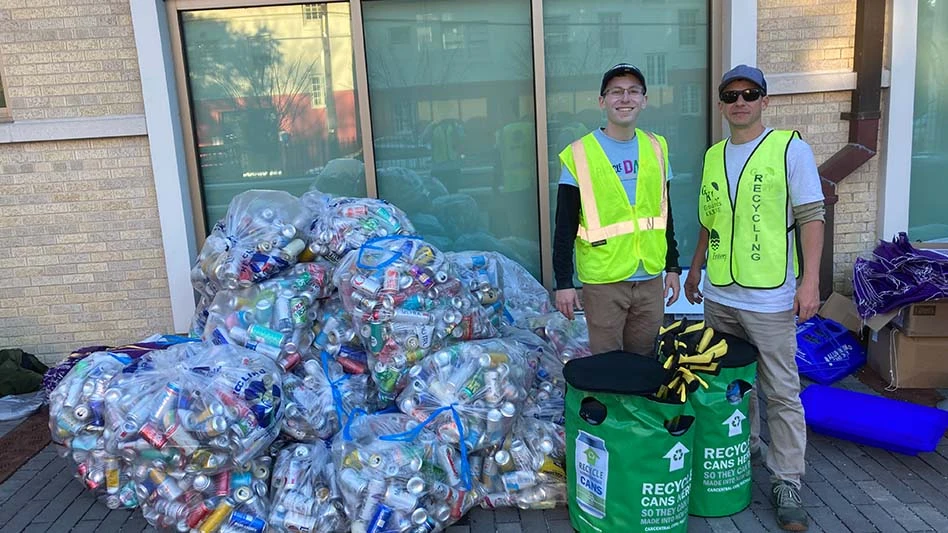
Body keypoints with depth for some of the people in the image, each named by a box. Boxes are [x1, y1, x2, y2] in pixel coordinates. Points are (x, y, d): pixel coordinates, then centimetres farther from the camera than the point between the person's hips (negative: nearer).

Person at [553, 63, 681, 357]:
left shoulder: (656, 147, 7)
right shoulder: (580, 154, -7)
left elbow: (665, 213, 14)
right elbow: (565, 227, -6)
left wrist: (672, 266, 13)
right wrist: (563, 283, -9)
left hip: (651, 279, 4)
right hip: (603, 282, -4)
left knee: (645, 361, 15)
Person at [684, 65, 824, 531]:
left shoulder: (791, 148, -5)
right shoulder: (713, 156, 11)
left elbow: (812, 216, -8)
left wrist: (810, 280, -14)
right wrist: (695, 268, 21)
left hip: (769, 297, -5)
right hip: (718, 294, 5)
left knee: (781, 392, 1)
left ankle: (787, 483, 12)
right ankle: (745, 446, 35)